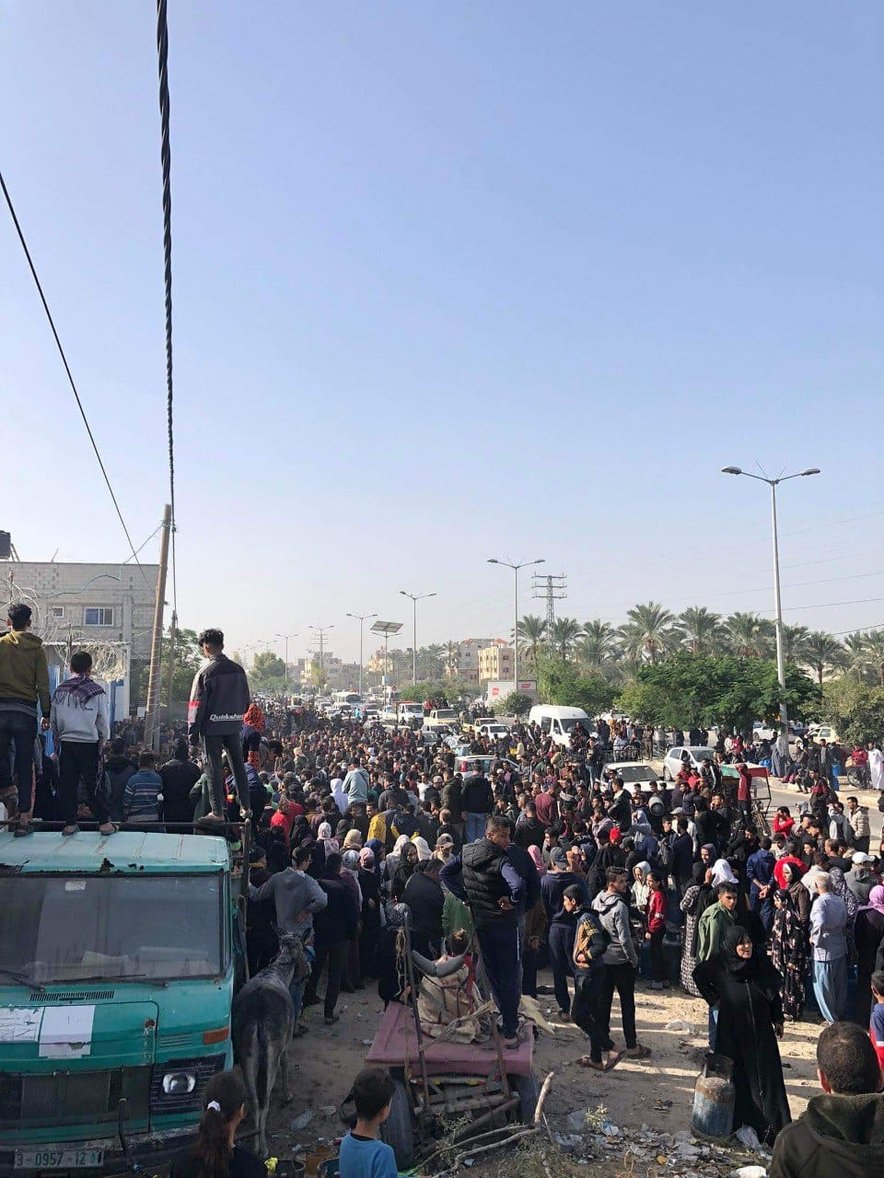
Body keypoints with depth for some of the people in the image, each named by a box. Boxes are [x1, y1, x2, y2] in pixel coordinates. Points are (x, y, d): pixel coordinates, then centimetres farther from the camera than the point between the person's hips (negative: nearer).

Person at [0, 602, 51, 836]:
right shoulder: (36, 648, 2)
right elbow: (43, 685, 1)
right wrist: (47, 714, 8)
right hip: (25, 712, 0)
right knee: (25, 765, 4)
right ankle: (24, 818, 6)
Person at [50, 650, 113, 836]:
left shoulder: (60, 690, 3)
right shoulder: (97, 691, -6)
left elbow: (53, 720, 7)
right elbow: (103, 722, -2)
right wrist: (103, 741, 13)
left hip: (66, 743, 2)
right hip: (89, 743, -2)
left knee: (67, 784, 10)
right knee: (94, 783, 4)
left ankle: (70, 823, 13)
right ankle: (104, 822, 5)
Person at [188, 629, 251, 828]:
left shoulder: (205, 672, -12)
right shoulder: (238, 670, 4)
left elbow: (197, 705, -10)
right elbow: (246, 700, 11)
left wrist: (192, 731, -4)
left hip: (212, 727, -5)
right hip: (234, 726, 5)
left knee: (214, 768, 3)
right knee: (238, 766, 14)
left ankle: (218, 813, 5)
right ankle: (245, 807, 18)